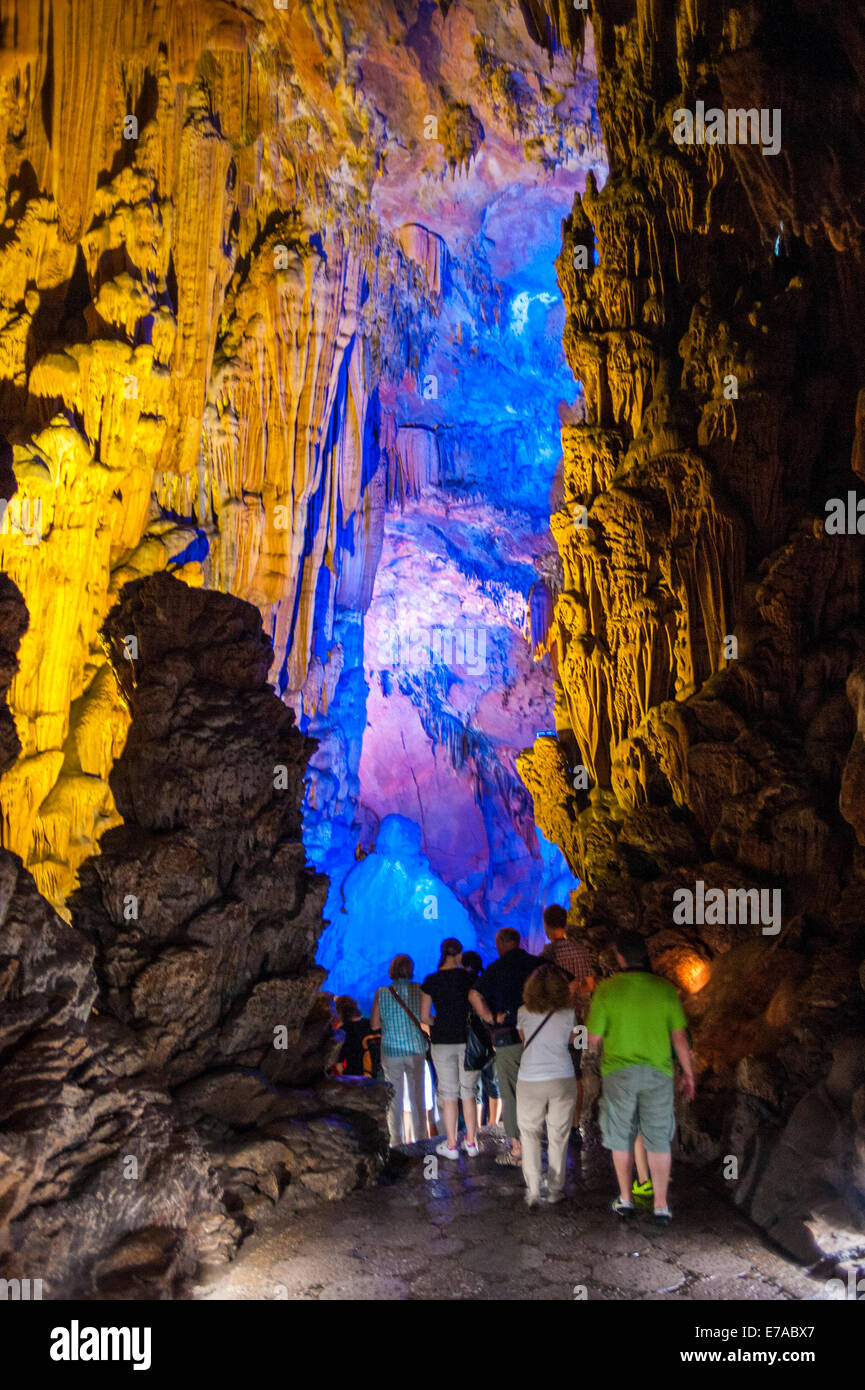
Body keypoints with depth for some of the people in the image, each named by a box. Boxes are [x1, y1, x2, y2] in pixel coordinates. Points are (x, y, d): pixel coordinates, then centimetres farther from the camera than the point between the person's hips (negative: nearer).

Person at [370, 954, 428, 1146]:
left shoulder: (382, 993, -5)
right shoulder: (418, 990, -6)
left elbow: (374, 1024, -2)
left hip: (391, 1050, 0)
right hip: (415, 1049, 0)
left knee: (394, 1096, 8)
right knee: (417, 1095, 10)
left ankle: (396, 1139, 10)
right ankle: (421, 1137, 15)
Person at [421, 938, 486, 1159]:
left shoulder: (431, 981, -3)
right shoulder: (467, 977, -6)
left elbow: (424, 1016, -3)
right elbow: (480, 1009, -14)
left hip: (443, 1042, 0)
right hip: (468, 1041, 0)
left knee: (448, 1094, 7)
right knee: (468, 1092, 11)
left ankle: (451, 1145, 11)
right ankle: (471, 1142, 15)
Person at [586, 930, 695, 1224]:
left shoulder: (606, 989, -9)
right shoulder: (665, 989, -6)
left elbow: (593, 1039, -6)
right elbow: (679, 1037, -3)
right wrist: (688, 1073, 8)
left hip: (619, 1071, -1)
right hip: (658, 1071, 1)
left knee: (621, 1138, 14)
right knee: (658, 1140, 10)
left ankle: (626, 1199, 23)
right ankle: (661, 1205, 12)